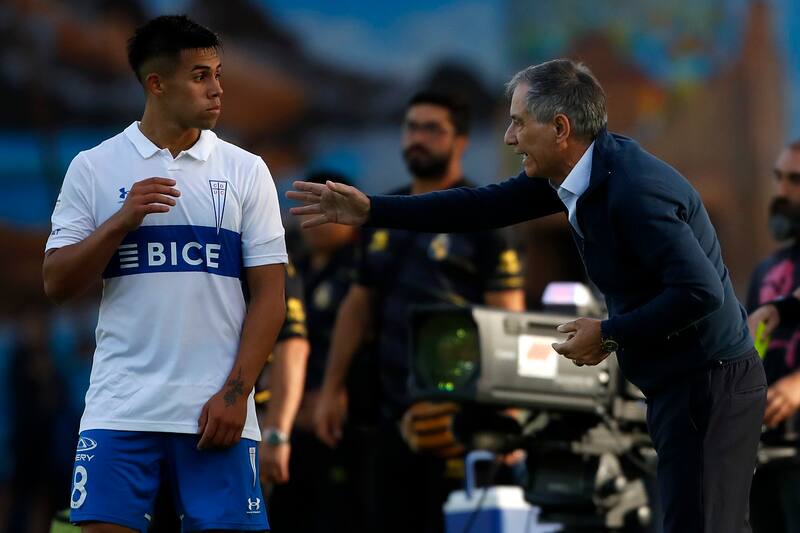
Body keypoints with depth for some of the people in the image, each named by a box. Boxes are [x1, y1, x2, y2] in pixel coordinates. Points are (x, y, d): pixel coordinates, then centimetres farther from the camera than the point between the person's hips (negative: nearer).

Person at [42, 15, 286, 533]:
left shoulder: (246, 171, 6)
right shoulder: (94, 168, 5)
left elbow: (269, 295, 4)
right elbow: (57, 284, 2)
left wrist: (235, 393, -6)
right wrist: (122, 221, -12)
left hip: (217, 411, 0)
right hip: (121, 409, 0)